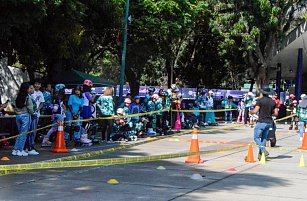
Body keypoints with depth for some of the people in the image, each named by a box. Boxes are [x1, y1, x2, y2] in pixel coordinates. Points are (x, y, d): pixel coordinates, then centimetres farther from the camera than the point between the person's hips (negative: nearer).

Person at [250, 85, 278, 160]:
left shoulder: (260, 100, -9)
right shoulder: (273, 102, 7)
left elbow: (255, 111, -15)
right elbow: (276, 114, 6)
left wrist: (251, 112, 6)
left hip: (261, 122, -6)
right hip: (269, 122, 6)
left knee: (256, 137, 1)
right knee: (264, 138, 15)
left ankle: (264, 151, -16)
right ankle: (260, 154, 15)